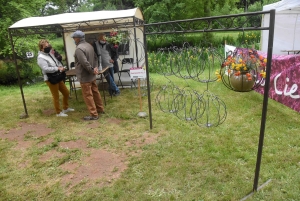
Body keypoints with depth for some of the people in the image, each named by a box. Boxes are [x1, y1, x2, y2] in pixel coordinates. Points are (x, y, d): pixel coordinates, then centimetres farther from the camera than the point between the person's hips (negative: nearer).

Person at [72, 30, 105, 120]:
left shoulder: (79, 48, -21)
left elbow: (85, 63, -28)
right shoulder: (89, 45, 8)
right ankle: (100, 109, 30)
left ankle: (94, 115, 4)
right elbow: (95, 57, 14)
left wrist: (92, 70, -16)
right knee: (95, 92, 17)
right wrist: (95, 67, 2)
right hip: (91, 76, 9)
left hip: (85, 76, -9)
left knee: (88, 95, -1)